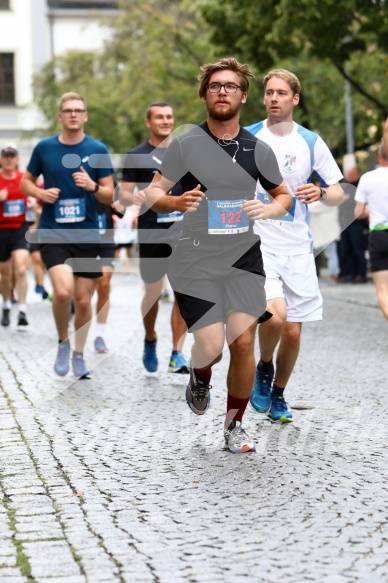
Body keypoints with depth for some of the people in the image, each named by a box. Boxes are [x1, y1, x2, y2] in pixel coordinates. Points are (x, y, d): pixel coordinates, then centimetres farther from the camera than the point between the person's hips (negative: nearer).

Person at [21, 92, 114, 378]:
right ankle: (63, 342, 4)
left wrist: (92, 186, -18)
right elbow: (26, 181, 14)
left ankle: (79, 355, 27)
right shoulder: (44, 148, 2)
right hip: (53, 233, -1)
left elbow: (110, 196, 3)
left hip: (87, 234, 1)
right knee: (63, 291, -22)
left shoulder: (98, 150, 1)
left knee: (84, 299, 6)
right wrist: (41, 193, -7)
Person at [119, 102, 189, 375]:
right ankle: (150, 340, 36)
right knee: (153, 293, 10)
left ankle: (177, 354, -7)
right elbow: (123, 194, -2)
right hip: (151, 233, -1)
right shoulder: (137, 156, 1)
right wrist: (134, 197, -23)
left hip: (183, 231, 1)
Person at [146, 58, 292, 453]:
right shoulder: (185, 144, -2)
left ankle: (234, 426, 14)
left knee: (243, 343, -5)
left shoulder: (258, 150, 5)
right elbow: (153, 193, -1)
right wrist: (176, 202, -23)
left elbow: (284, 195, 18)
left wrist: (270, 209, -6)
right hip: (195, 263, -2)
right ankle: (199, 379, 29)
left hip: (244, 260, 2)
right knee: (210, 346, -10)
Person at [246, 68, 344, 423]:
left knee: (293, 331, 3)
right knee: (275, 314, -24)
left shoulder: (311, 142, 3)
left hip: (297, 248, 2)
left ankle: (278, 395, 26)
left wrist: (321, 193, -16)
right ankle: (264, 369, 6)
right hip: (256, 244, -2)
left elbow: (339, 194, 6)